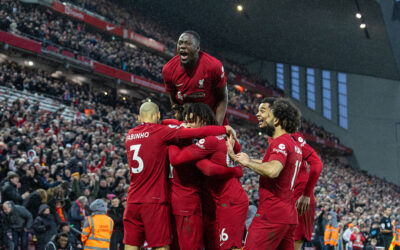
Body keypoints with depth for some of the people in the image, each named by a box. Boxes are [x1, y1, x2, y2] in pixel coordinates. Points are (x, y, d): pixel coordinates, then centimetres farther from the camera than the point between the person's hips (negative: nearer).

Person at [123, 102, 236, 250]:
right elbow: (196, 133, -8)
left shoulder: (130, 135, 12)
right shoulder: (160, 132, -6)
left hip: (132, 201, 6)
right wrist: (224, 129, 2)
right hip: (154, 201, -6)